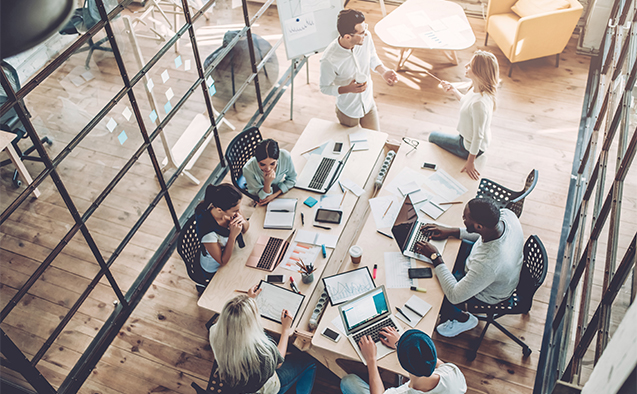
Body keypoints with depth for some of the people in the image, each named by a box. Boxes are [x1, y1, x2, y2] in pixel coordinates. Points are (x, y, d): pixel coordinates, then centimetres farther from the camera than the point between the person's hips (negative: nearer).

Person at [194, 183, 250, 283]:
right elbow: (223, 262, -26)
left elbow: (245, 229, -4)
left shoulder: (230, 209, -24)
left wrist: (243, 222, -28)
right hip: (215, 270, -5)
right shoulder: (207, 230, -40)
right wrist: (233, 236, -39)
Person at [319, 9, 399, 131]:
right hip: (348, 111, -4)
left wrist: (384, 71, -19)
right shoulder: (329, 60, -35)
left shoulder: (366, 37, -22)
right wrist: (348, 89, -36)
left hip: (368, 104, 4)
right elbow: (324, 88, -19)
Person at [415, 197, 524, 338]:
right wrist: (451, 231, -6)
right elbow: (486, 233, -1)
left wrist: (435, 257, -26)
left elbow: (454, 296, -32)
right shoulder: (506, 214, -27)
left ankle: (463, 318, 26)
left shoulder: (487, 263, -46)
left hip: (487, 293, -7)